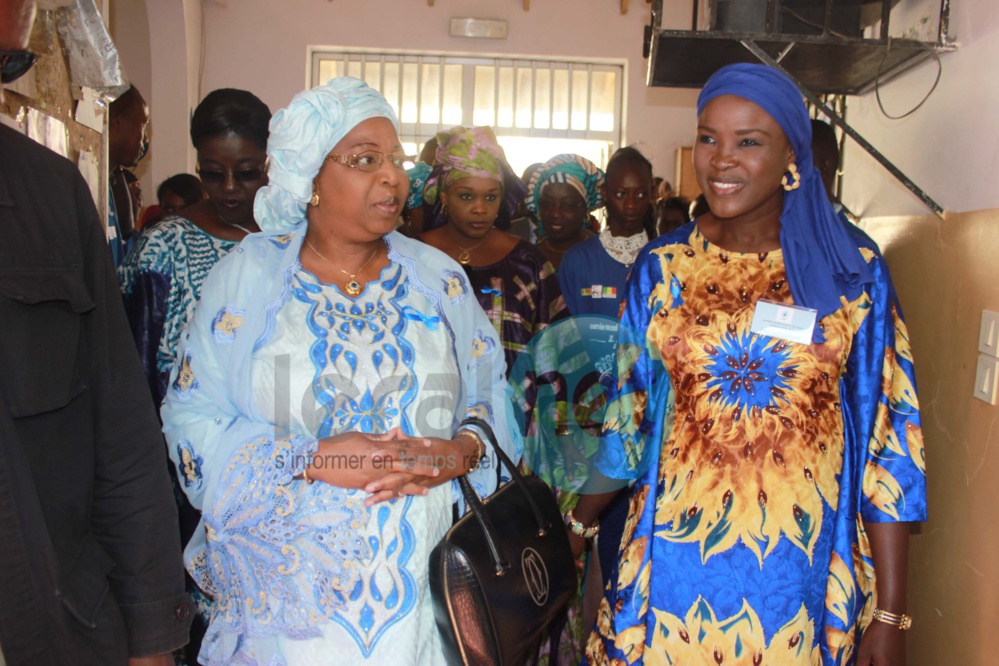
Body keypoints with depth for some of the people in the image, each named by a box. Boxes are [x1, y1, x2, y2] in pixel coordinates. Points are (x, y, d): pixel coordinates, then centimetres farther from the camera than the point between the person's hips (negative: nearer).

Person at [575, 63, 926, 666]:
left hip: (804, 568, -1)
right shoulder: (662, 269, -1)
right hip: (674, 563, 1)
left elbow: (888, 435, -4)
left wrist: (891, 612, -5)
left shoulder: (854, 270, -5)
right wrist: (578, 523, 14)